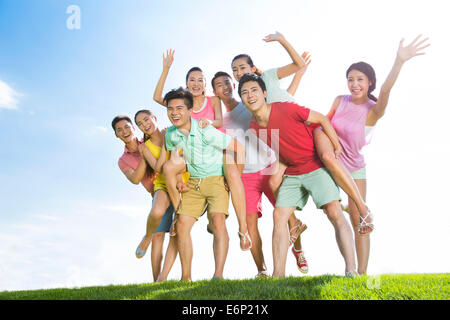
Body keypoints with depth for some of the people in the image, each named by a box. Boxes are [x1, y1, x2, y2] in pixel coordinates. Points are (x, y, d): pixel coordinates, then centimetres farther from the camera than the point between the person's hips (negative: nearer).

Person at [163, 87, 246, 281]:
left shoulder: (206, 132, -20)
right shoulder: (171, 135, -3)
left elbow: (239, 148, -15)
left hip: (216, 180, -5)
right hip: (193, 183, 5)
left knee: (218, 220, -25)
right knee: (182, 225, -6)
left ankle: (218, 274, -24)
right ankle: (186, 277, 3)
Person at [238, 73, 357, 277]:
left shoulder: (285, 109, -17)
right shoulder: (254, 128, -1)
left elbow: (322, 119, -8)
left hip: (316, 167, -5)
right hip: (292, 173, 6)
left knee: (334, 212, -18)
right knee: (279, 215, -5)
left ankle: (351, 270, -18)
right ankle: (278, 274, -2)